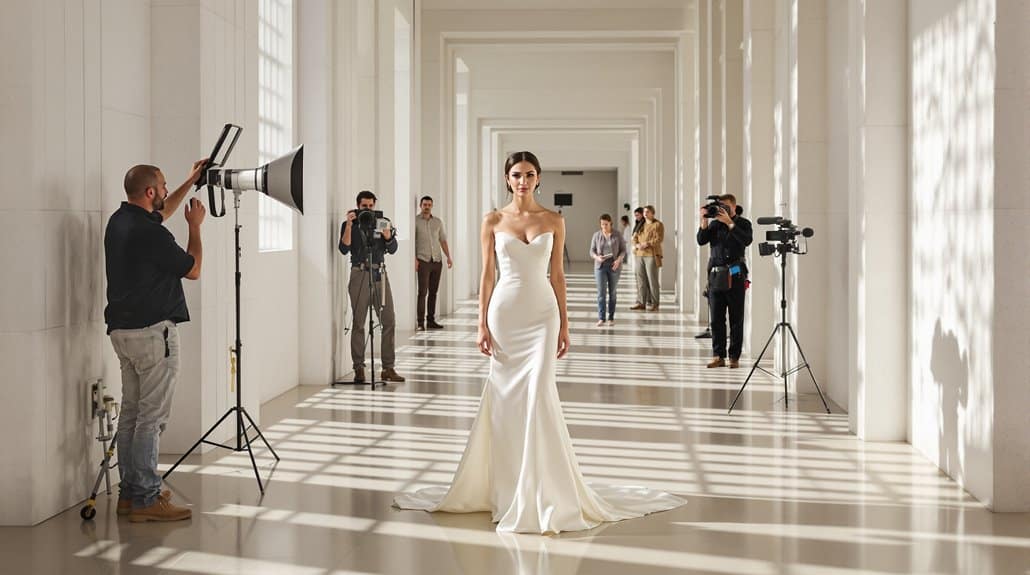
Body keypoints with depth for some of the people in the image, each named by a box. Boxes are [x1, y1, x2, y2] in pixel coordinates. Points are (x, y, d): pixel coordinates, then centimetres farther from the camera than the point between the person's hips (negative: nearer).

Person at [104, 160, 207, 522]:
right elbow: (193, 270, -6)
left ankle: (130, 492, 20)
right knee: (152, 416, -5)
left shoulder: (120, 220, 8)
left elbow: (161, 213, 30)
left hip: (122, 329, 10)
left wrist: (190, 183, 33)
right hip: (153, 332, -10)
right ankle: (145, 499, -3)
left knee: (131, 412, 14)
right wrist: (195, 225, 4)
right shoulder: (150, 233, -19)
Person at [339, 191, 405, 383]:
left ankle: (388, 368, 2)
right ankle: (359, 369, 0)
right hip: (360, 275, -3)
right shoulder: (349, 225, 4)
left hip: (380, 275, 3)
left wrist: (387, 235, -16)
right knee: (358, 323, -4)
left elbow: (392, 249, 3)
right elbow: (344, 249, -9)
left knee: (389, 322, -2)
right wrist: (349, 226, -18)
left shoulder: (382, 222, 12)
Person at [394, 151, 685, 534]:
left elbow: (557, 275, 7)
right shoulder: (493, 221, 4)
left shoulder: (553, 221, 5)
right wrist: (482, 324, -2)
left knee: (538, 395, -10)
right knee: (506, 397, 3)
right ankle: (506, 485, 15)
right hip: (505, 312, 1)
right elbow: (487, 275, 4)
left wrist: (564, 324, 4)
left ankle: (542, 487, -1)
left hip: (542, 314, 0)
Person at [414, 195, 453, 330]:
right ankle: (420, 322, -8)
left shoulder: (438, 222, 13)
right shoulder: (415, 221, -1)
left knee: (433, 292, 7)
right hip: (423, 261, -5)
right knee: (423, 292, -9)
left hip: (437, 261, 5)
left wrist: (448, 257, 6)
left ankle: (431, 320, 12)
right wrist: (414, 258, -16)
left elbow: (443, 240, 16)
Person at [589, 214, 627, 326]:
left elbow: (623, 250, -1)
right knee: (601, 292, -8)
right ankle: (601, 318, -9)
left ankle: (611, 317, 14)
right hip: (601, 266, 0)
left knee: (612, 292, 5)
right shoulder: (596, 235, 2)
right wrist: (597, 257, -19)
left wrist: (618, 260, -19)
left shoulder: (617, 235, -1)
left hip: (614, 266, 0)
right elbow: (592, 251, 3)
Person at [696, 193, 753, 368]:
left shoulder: (743, 223, 3)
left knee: (736, 319, 1)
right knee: (716, 319, 2)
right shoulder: (715, 224, 11)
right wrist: (704, 222, -10)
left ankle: (734, 357, 5)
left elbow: (747, 240, -16)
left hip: (735, 276, -3)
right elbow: (701, 241, 1)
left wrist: (729, 223, -19)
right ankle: (718, 355, 6)